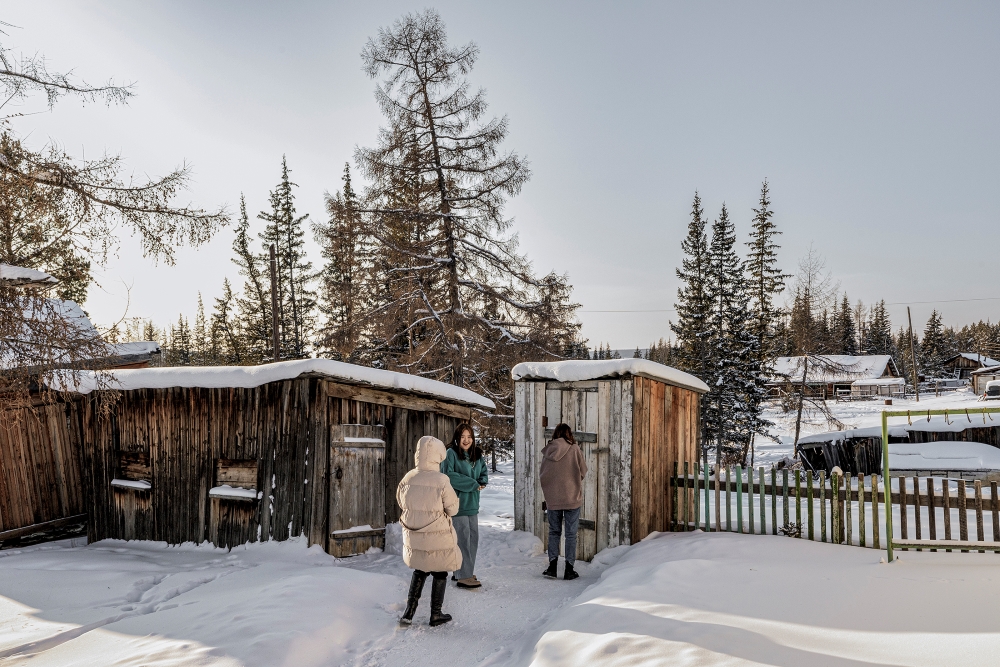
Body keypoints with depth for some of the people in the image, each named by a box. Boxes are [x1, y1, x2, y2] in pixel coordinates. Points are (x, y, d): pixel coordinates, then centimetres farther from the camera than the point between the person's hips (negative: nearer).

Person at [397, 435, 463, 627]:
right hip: (438, 538, -4)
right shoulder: (441, 481, -21)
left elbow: (402, 503, 7)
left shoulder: (407, 479, -8)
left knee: (419, 571, 23)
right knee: (440, 574, 16)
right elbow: (452, 509, -11)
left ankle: (408, 613, 22)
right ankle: (436, 615, 25)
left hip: (413, 537, 4)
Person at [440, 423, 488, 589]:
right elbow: (449, 475, -19)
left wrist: (481, 482, -8)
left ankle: (466, 571, 24)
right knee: (463, 539, -6)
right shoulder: (451, 453, -9)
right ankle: (464, 576, 1)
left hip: (472, 503, 7)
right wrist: (473, 484, -14)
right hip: (457, 502, -7)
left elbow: (484, 474, 17)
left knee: (473, 538, 11)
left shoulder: (477, 455, 13)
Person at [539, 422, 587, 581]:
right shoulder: (574, 449, -7)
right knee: (571, 534, 6)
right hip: (572, 497, -2)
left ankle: (552, 566, 12)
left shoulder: (548, 450, -1)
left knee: (554, 532, 14)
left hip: (552, 498, 2)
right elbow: (583, 471, -1)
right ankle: (569, 570, 8)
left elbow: (542, 474, 4)